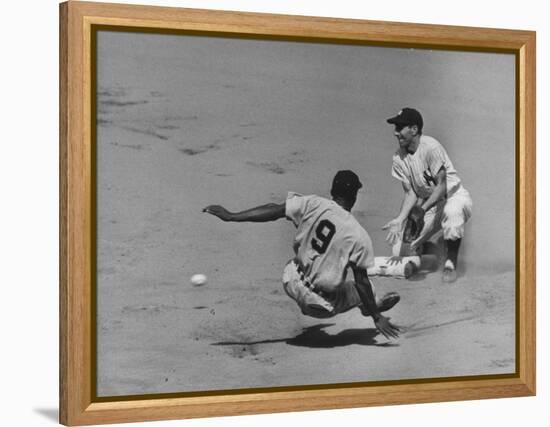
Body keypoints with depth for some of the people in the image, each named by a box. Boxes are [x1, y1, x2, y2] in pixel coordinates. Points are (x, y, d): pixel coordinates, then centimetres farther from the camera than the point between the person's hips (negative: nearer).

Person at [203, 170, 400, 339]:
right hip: (324, 306, -4)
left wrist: (231, 216, -8)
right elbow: (361, 282, -12)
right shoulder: (359, 237, -16)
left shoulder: (312, 204, -10)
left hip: (292, 283, 4)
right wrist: (377, 318, -2)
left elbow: (273, 211, -12)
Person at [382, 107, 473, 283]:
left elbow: (441, 186, -24)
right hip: (428, 202, 5)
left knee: (452, 211, -44)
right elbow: (410, 192, -4)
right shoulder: (399, 158, -5)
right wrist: (400, 219, -19)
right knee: (400, 252, -8)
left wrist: (423, 209, -37)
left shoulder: (430, 147, -23)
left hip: (454, 195, -5)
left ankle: (450, 264, -25)